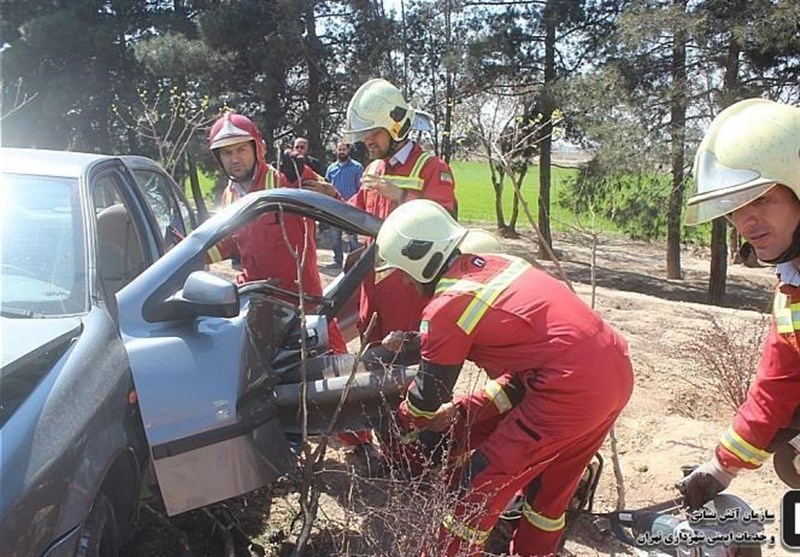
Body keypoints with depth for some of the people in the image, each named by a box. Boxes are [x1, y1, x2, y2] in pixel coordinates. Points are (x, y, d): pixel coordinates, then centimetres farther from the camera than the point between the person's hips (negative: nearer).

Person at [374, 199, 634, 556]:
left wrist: (404, 418, 27)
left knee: (483, 481, 6)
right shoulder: (493, 264, 13)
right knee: (550, 481, 26)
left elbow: (429, 393, 5)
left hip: (573, 389, -8)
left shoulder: (444, 309, -9)